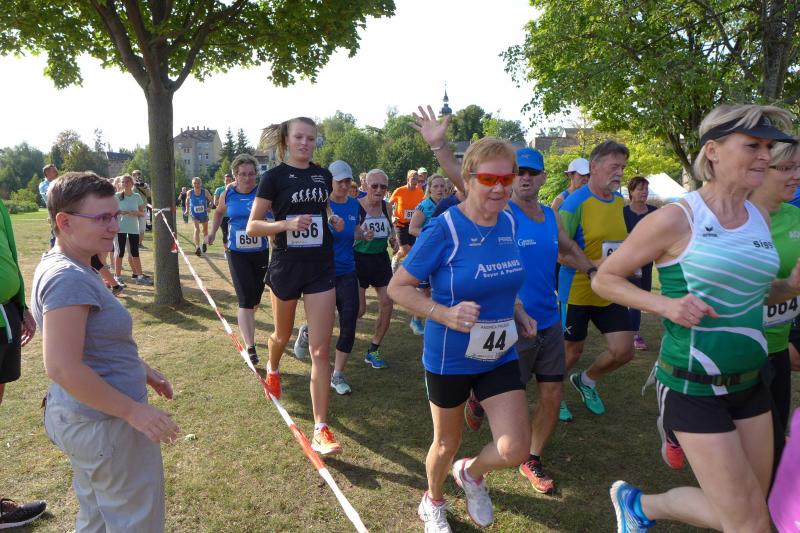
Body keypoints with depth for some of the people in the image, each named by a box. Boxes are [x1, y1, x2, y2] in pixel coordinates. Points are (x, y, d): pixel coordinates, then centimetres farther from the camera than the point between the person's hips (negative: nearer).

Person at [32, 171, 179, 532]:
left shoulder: (62, 268, 6)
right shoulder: (68, 278, -25)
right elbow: (62, 367, -30)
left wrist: (142, 371, 17)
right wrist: (134, 412, -25)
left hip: (85, 417, 10)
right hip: (104, 422, -10)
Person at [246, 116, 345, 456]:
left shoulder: (323, 176, 6)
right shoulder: (275, 176, -5)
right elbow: (252, 226, -8)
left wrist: (332, 221, 1)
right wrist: (287, 224, -25)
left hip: (321, 269, 2)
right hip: (286, 267, -2)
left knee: (320, 350, -6)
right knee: (283, 335, 21)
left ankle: (321, 429, -2)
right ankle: (272, 368, 57)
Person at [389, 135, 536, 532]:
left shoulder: (508, 223, -3)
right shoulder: (443, 230, -21)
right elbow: (397, 287, -17)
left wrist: (517, 311, 1)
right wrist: (444, 314, -30)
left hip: (500, 355, 4)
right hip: (450, 358, -4)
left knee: (515, 449, -3)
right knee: (447, 443, 17)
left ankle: (472, 474, 33)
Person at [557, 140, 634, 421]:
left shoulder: (620, 202, 6)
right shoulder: (575, 202, -15)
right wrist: (594, 267, -26)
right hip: (577, 291, -6)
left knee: (624, 351, 2)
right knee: (572, 351, 8)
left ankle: (586, 380, 31)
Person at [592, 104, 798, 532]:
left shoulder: (760, 220, 4)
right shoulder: (676, 219, -15)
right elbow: (603, 279, -10)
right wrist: (665, 304, -24)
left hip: (750, 383, 7)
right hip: (693, 387, -7)